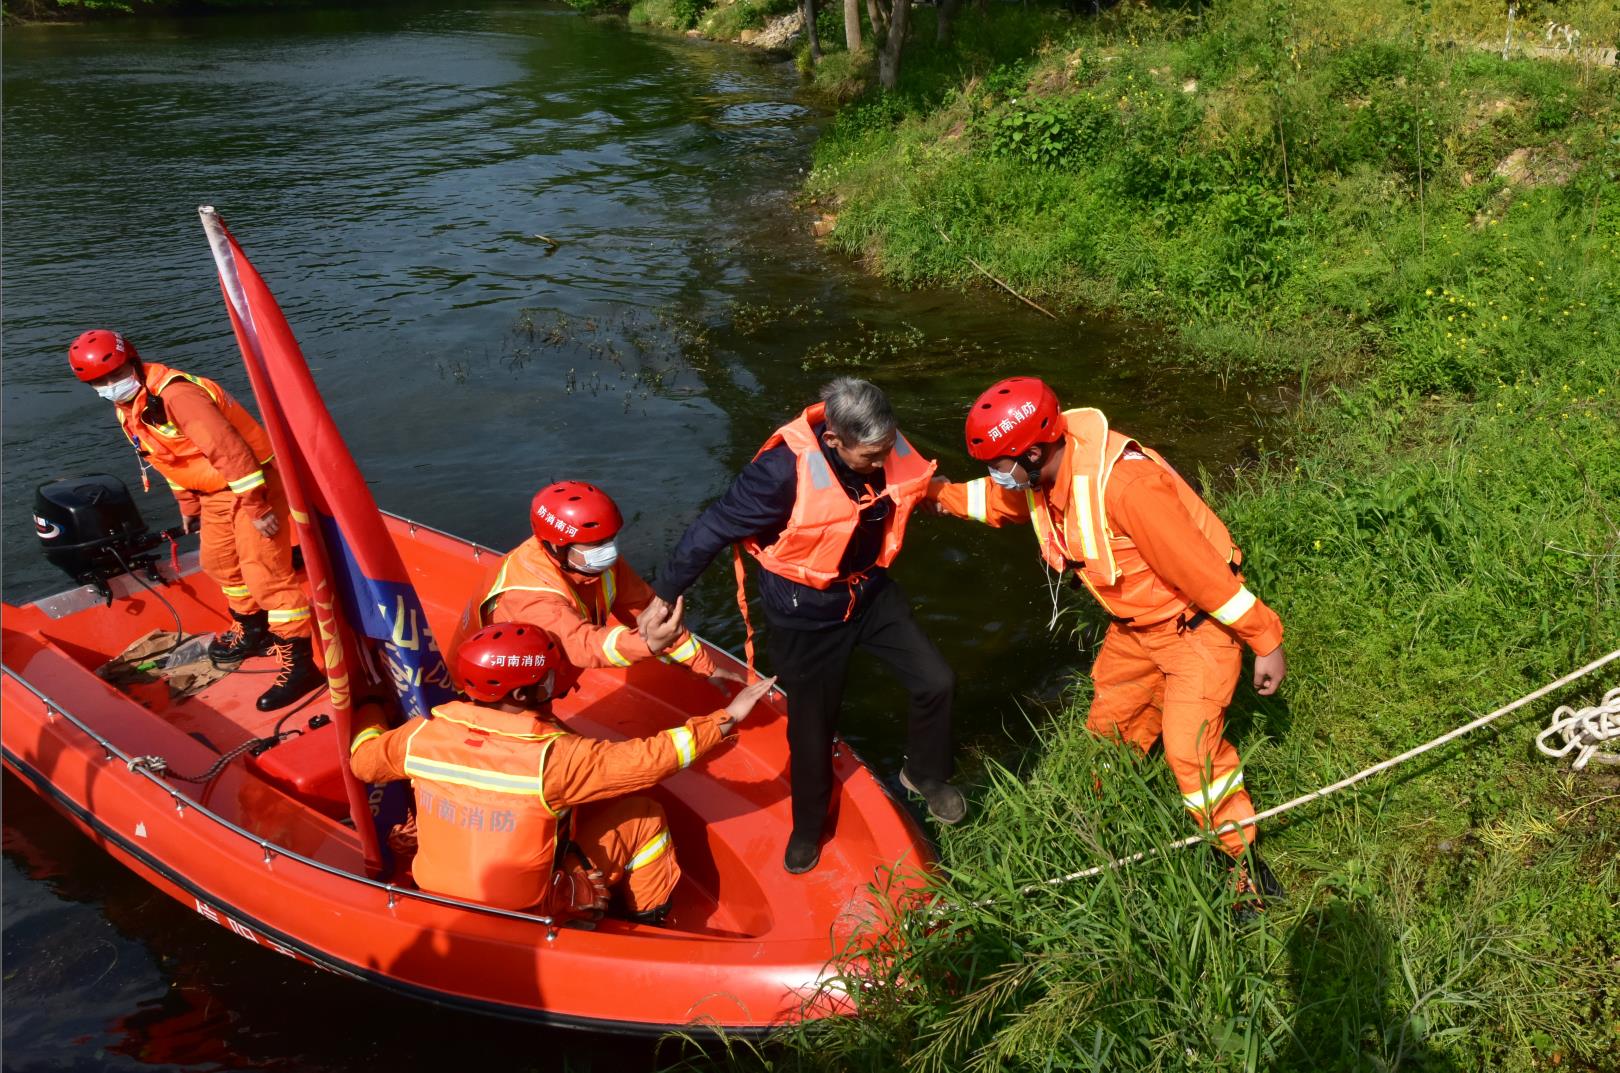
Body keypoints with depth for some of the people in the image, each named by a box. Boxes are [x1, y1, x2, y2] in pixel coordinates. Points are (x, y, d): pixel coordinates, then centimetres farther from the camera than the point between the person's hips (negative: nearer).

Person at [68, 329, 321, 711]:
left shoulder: (175, 394, -27)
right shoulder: (127, 411, 5)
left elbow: (227, 448, -29)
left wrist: (256, 507, -26)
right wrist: (188, 507, 22)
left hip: (252, 481, -10)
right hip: (215, 490, 10)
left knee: (265, 573, -11)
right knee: (218, 563, 22)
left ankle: (300, 662, -7)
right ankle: (251, 630, 43)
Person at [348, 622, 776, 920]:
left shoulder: (424, 735, -17)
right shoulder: (553, 757, -31)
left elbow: (364, 761, 2)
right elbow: (648, 759, -26)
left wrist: (369, 729, 24)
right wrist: (725, 719, -18)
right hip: (528, 913, -5)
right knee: (643, 818, 5)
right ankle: (650, 928, 28)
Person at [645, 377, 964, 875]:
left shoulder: (885, 448, -17)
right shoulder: (785, 471, -35)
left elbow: (917, 489, 10)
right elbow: (714, 527, -24)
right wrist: (666, 594, -15)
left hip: (871, 592, 5)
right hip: (807, 615, -5)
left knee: (936, 681, -1)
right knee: (811, 727, 10)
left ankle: (925, 774, 30)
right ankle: (808, 827, 39)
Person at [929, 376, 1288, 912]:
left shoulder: (1124, 483, -38)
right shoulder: (1042, 477, -11)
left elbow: (1200, 566, -31)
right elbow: (997, 500, 16)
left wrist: (1264, 640, -24)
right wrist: (939, 493, 7)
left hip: (1196, 624, -8)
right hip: (1135, 625, 8)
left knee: (1191, 747, -15)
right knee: (1108, 728, 17)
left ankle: (1246, 861, 5)